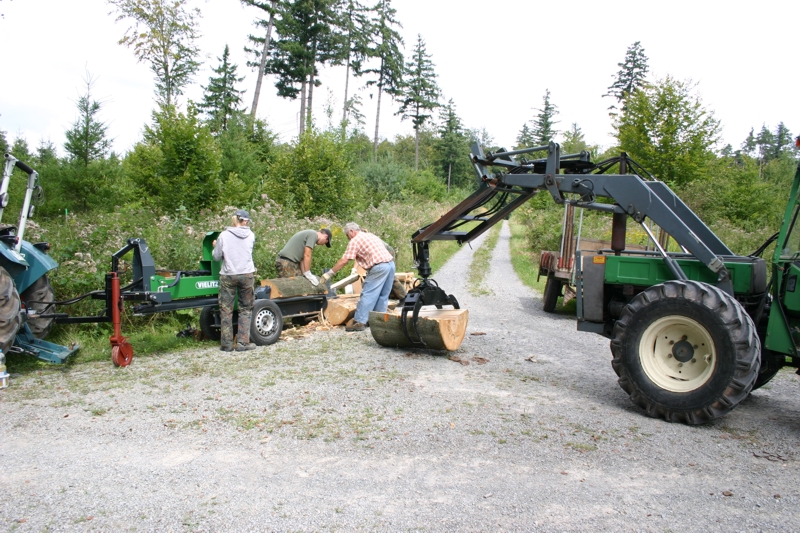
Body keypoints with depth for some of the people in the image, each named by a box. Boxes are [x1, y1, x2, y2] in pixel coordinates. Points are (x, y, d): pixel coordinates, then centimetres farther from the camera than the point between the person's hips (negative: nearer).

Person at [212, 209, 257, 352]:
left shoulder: (224, 235, -4)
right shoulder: (251, 235, 1)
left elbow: (216, 257, 2)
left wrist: (215, 246, 21)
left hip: (228, 276, -1)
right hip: (246, 275, 1)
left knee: (226, 310, 8)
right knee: (245, 309, 11)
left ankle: (227, 344, 11)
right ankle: (243, 342, 7)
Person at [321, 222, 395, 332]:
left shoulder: (354, 241, 0)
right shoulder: (371, 235, 24)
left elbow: (344, 261, -5)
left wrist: (329, 273, 0)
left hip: (379, 267, -8)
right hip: (391, 263, 8)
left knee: (367, 295, -3)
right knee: (383, 295, 13)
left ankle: (360, 322, -3)